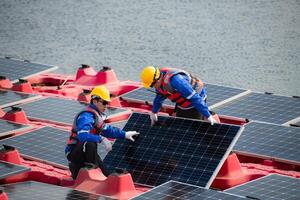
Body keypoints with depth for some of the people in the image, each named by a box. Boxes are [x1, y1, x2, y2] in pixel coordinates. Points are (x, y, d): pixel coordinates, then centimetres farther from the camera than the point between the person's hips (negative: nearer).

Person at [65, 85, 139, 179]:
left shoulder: (97, 116, 9)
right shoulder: (86, 117, -22)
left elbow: (106, 129, 27)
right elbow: (82, 136, -39)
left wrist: (124, 134, 24)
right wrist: (102, 139, -42)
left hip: (84, 153, 9)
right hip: (73, 153, -9)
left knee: (106, 172, 5)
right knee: (90, 144, -39)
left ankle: (76, 169, 20)